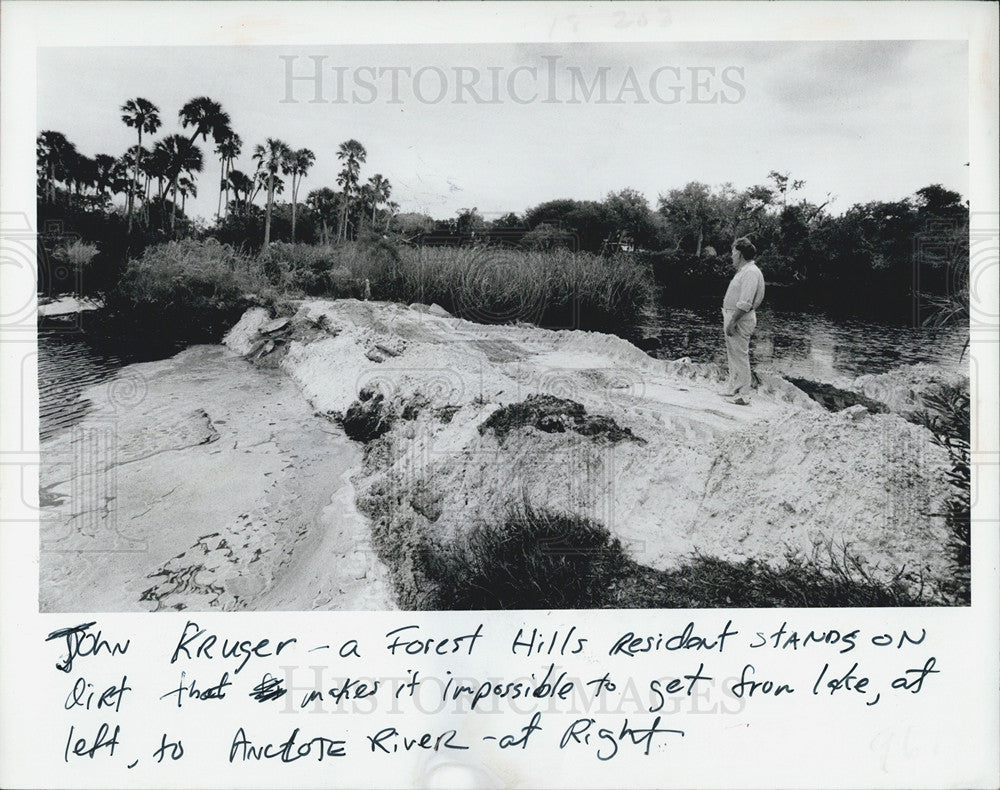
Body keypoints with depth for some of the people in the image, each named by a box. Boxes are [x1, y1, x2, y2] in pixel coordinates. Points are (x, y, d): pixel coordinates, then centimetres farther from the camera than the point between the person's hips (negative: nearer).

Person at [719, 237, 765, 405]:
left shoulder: (751, 272, -16)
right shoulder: (743, 271, 17)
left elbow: (745, 303, -24)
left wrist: (732, 321, -25)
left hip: (740, 320, -11)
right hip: (733, 317, 11)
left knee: (740, 356, -6)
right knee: (733, 355, 17)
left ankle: (743, 395, -2)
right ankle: (732, 388, 28)